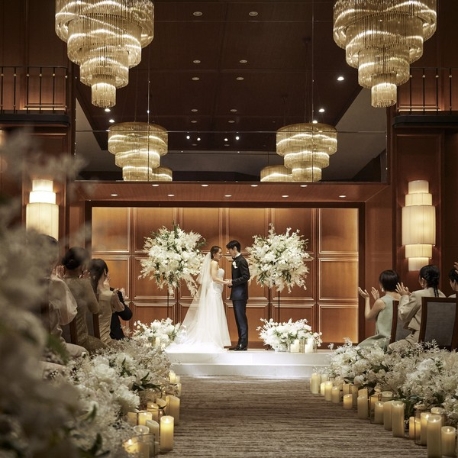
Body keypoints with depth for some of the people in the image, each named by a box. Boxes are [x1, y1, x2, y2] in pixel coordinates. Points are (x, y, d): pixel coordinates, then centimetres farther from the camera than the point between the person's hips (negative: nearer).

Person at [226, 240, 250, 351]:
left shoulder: (241, 261, -13)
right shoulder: (235, 261, 15)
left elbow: (246, 276, -20)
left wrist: (233, 282, -18)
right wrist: (231, 282, 3)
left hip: (240, 294, -9)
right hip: (236, 294, 9)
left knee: (242, 319, -6)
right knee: (238, 319, 10)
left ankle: (243, 344, -3)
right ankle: (240, 343, 15)